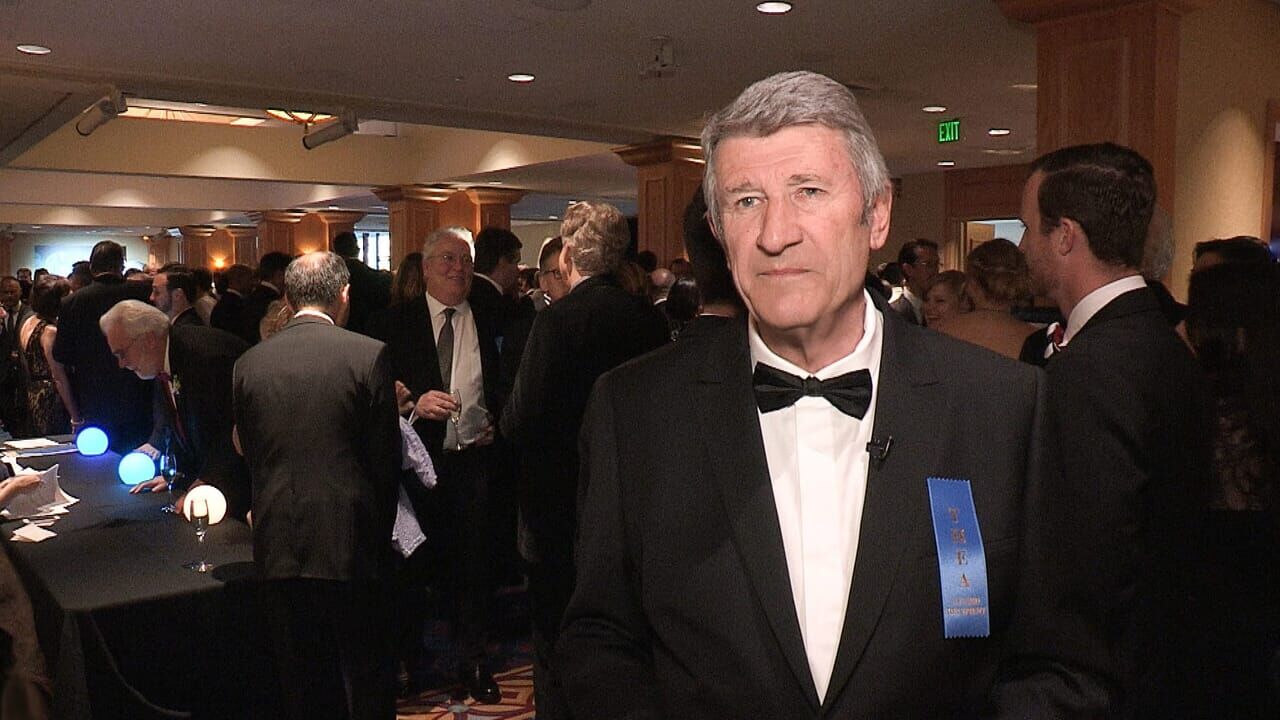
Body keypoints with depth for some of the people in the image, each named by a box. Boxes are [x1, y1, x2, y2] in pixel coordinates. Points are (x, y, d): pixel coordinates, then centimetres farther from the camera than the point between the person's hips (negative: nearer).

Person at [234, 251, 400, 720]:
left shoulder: (250, 363, 2)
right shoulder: (368, 355, -9)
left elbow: (251, 455, 8)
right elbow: (385, 458, -6)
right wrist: (380, 532, 7)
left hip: (279, 542, 4)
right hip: (350, 540, -3)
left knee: (301, 681, 15)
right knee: (366, 678, 9)